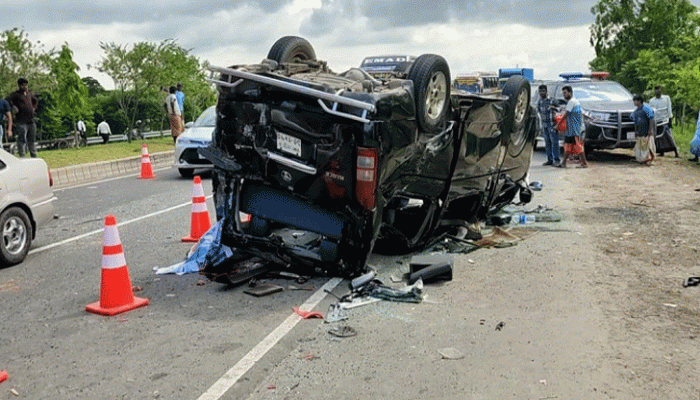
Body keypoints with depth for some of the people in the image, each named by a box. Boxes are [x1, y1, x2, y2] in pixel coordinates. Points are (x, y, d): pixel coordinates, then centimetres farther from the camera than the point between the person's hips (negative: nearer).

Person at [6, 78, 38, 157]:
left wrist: (34, 108, 24)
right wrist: (13, 106, -24)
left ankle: (33, 155, 19)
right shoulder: (15, 94, 0)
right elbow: (7, 99, -16)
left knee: (32, 139, 12)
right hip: (21, 122, -6)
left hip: (31, 121, 6)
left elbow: (36, 101, 38)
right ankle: (21, 156, -6)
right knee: (22, 139, -8)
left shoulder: (29, 94, 20)